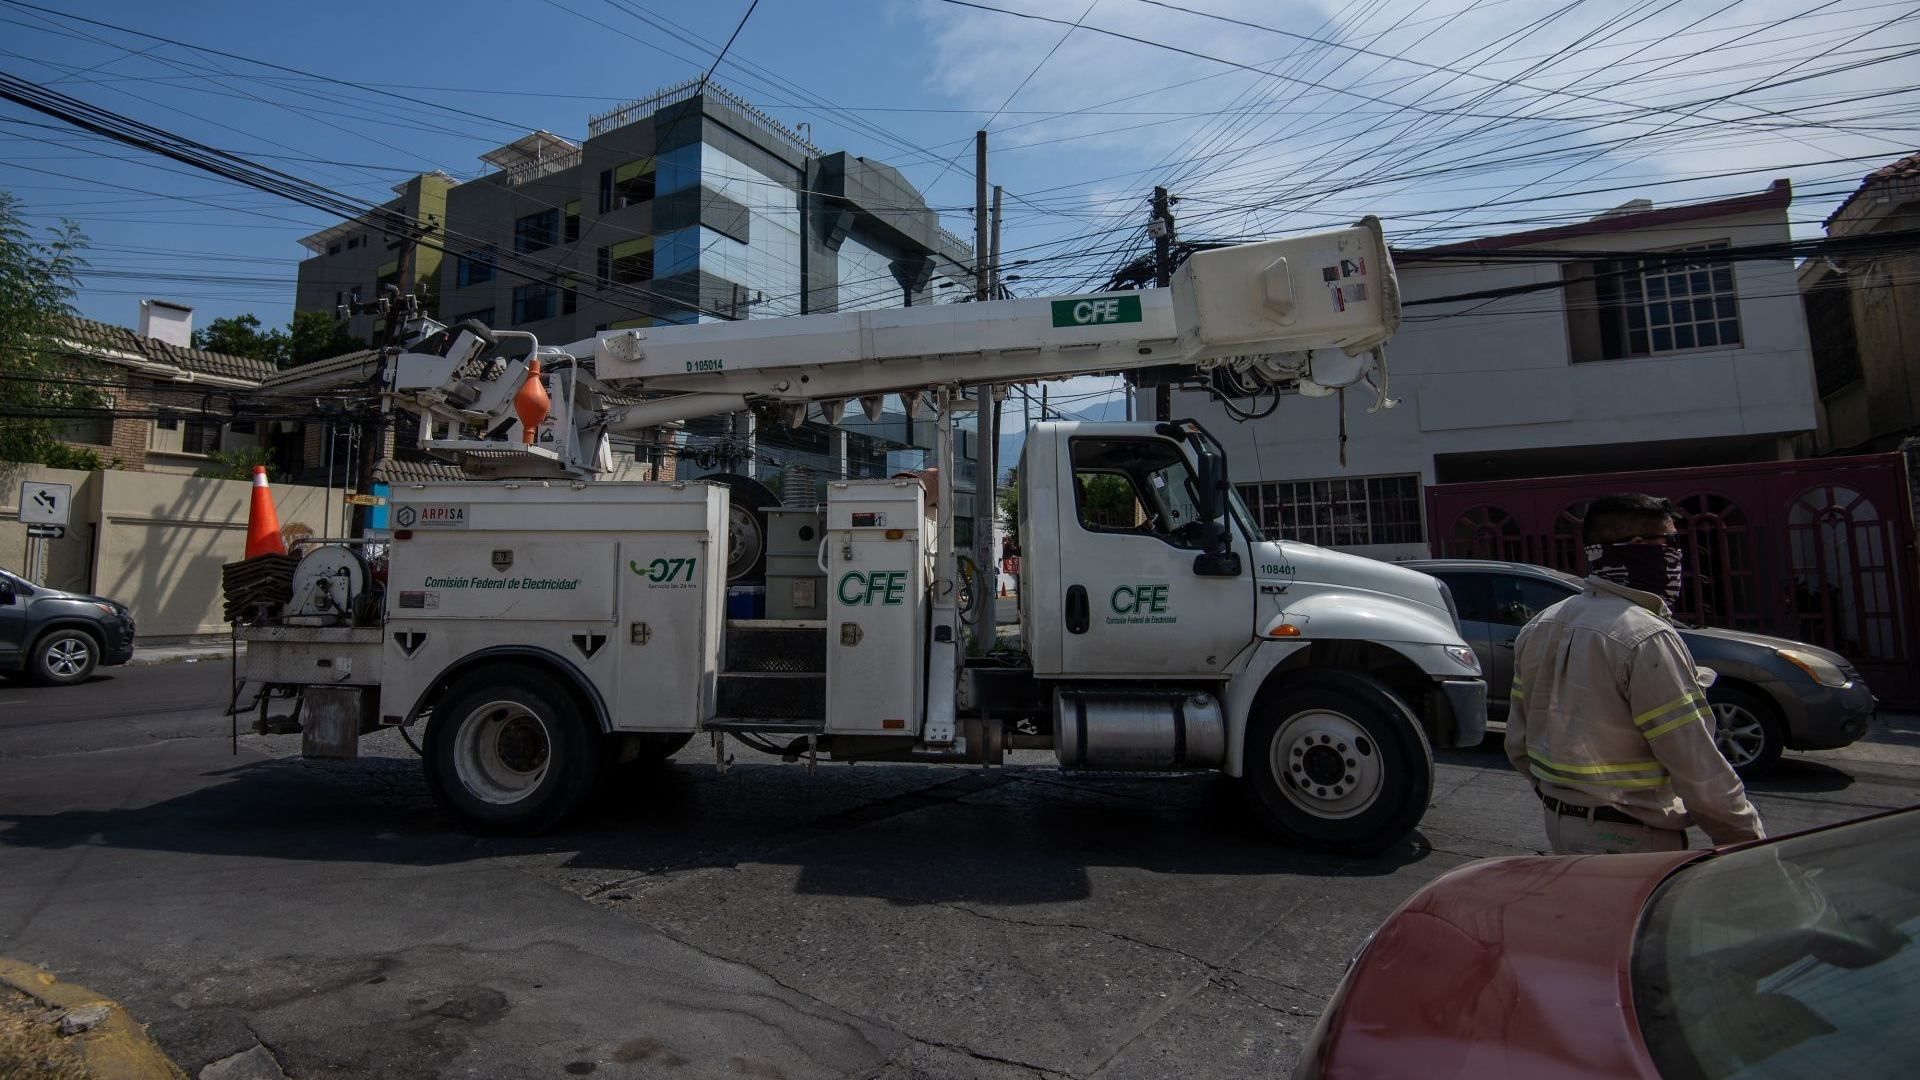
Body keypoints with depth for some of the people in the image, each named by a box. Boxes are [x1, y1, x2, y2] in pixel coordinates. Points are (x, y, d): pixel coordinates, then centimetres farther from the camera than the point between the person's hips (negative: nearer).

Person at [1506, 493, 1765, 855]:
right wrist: (1751, 846, -6)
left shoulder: (1538, 628, 4)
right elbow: (1699, 771, -18)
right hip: (1631, 841, -7)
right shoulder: (1647, 638, -20)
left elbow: (1518, 746, 10)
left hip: (1559, 825, 8)